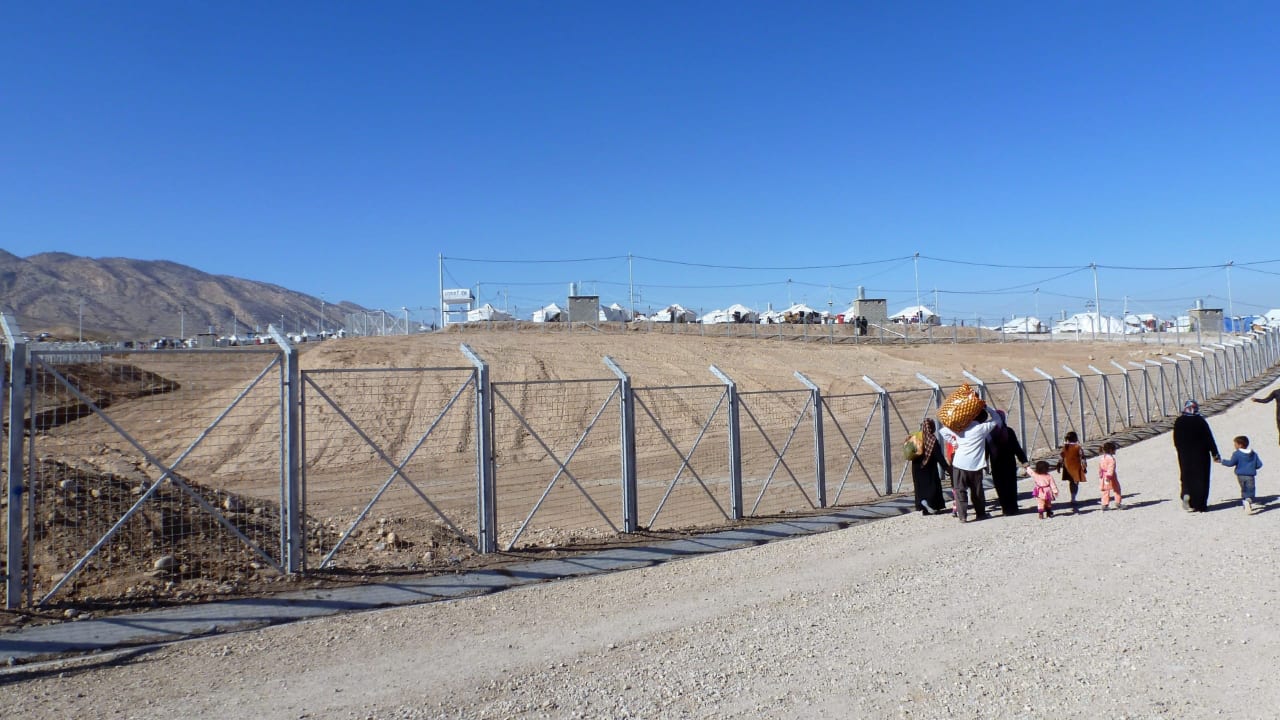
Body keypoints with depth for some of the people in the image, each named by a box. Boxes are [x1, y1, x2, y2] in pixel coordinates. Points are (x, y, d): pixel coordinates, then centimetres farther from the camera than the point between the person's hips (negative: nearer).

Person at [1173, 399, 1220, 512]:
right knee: (1201, 478, 7)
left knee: (1186, 477, 12)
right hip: (1201, 455, -1)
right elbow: (1209, 438, -7)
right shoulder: (1200, 421, -10)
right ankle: (1200, 504, 10)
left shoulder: (1178, 422, -2)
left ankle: (1186, 494, -13)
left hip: (1185, 455, 1)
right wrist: (1215, 454, -1)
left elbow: (1176, 441, 4)